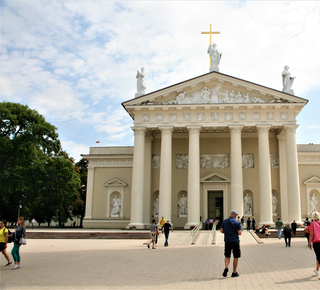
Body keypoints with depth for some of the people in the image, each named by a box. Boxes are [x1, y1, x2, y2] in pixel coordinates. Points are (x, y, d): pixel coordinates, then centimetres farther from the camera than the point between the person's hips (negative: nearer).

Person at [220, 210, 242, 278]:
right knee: (236, 257, 10)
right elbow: (239, 233, -10)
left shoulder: (224, 221, 3)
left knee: (227, 256, 15)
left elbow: (221, 231, 2)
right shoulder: (237, 223, -6)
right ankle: (234, 272, 13)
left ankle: (226, 267, -11)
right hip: (235, 241, -2)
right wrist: (239, 231, 12)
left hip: (227, 241, 3)